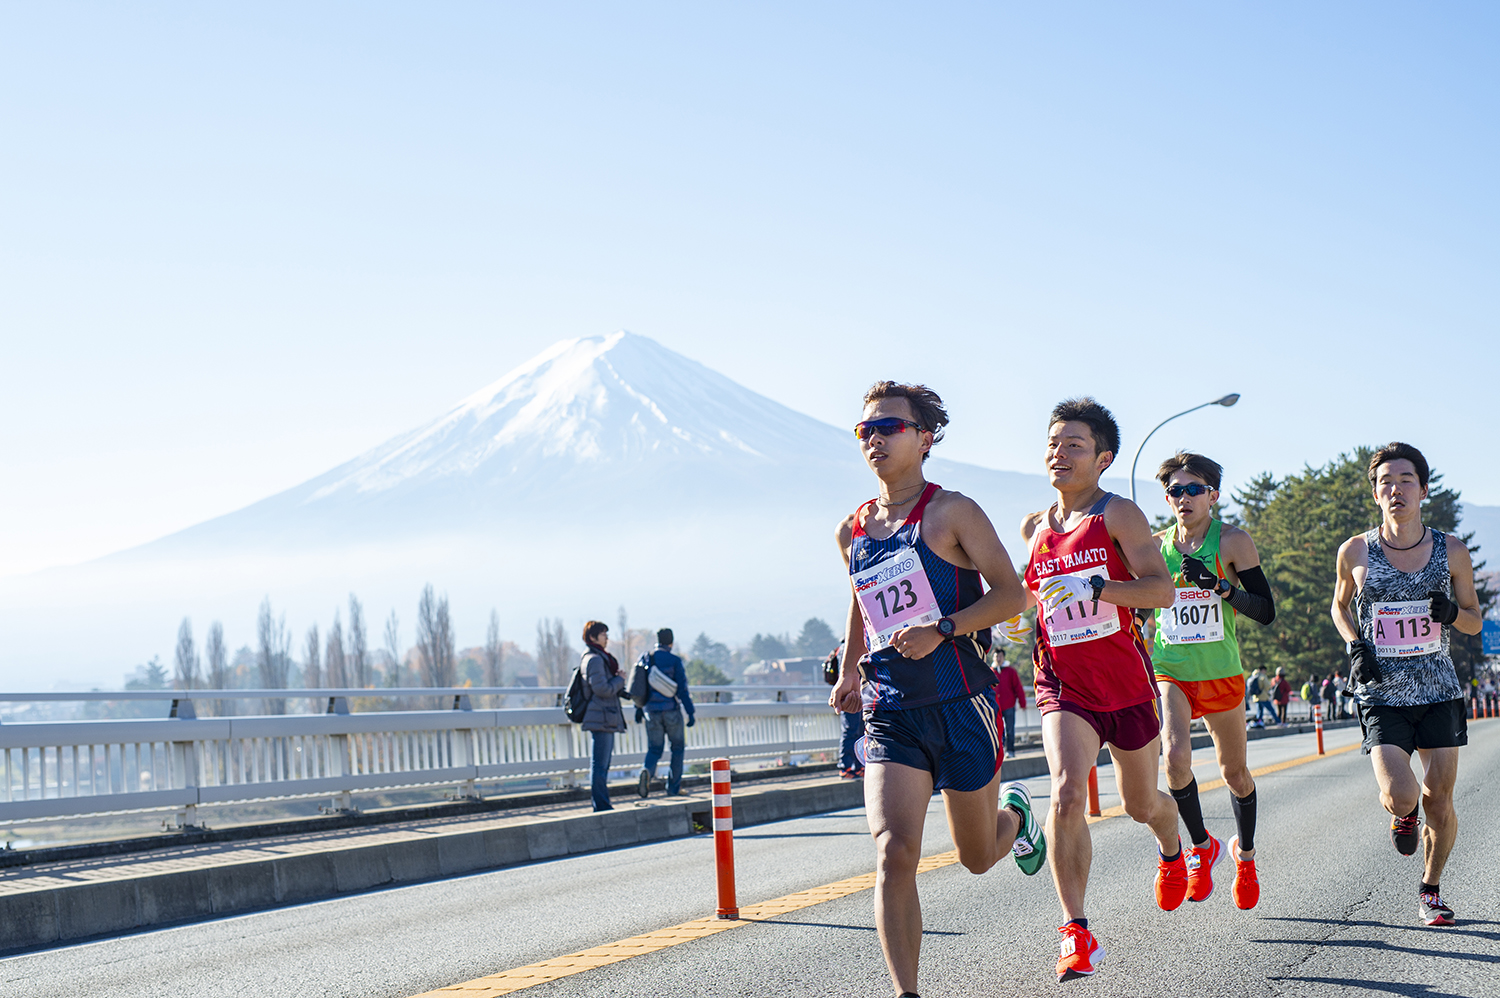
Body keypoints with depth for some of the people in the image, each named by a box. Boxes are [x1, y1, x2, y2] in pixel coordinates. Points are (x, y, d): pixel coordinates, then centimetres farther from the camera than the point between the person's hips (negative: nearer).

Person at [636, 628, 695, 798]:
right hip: (671, 710, -3)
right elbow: (682, 688, -10)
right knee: (678, 747, 13)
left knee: (654, 748, 8)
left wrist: (638, 708, 19)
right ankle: (673, 787, 12)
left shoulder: (646, 659, 3)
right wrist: (690, 712, -6)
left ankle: (647, 771, -24)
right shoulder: (674, 661, -9)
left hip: (652, 711, 3)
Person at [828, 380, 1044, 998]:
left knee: (979, 857, 14)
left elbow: (1012, 594, -7)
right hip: (889, 714, 3)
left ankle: (1013, 813, 51)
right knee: (893, 854, -18)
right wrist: (848, 671, 16)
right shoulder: (853, 531, 10)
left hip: (961, 704, -3)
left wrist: (943, 629, -21)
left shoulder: (950, 512, -5)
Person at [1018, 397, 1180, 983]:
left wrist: (1095, 589, -30)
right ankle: (1076, 933, -18)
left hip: (1127, 683, -2)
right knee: (1067, 793, -22)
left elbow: (1162, 590, -18)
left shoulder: (1119, 514, -7)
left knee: (1141, 804, 16)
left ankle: (1172, 849, 54)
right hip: (1063, 687, 2)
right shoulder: (1035, 527, 9)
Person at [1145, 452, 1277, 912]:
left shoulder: (1233, 542, -6)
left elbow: (1266, 611, -10)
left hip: (1222, 674, -1)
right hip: (1169, 672, 1)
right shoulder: (1156, 545, 3)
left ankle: (1245, 853, 38)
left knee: (1234, 771, 12)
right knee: (1175, 757, -22)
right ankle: (1201, 846, 1)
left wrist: (1220, 585, -24)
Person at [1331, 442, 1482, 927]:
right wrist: (1355, 646, -3)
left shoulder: (1451, 551, -1)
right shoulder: (1355, 552, -2)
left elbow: (1475, 621, 10)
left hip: (1439, 691, 2)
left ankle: (1430, 891, 24)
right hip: (1381, 694, -1)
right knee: (1400, 795, -19)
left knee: (1438, 800, 1)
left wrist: (1452, 612, -13)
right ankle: (1403, 815, 20)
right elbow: (1340, 606, 16)